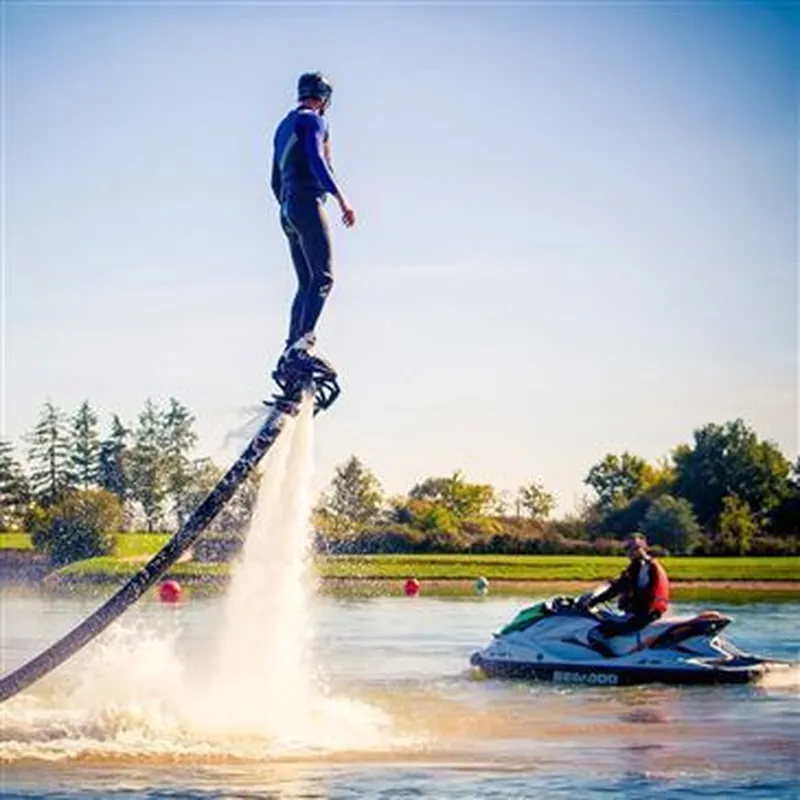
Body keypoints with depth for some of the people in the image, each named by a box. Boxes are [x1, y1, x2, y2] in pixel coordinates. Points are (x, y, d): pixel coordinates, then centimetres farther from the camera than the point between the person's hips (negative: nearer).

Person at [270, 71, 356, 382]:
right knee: (323, 277, -17)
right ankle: (304, 341, -32)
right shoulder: (312, 120, -1)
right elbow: (317, 162, -18)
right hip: (308, 202, -9)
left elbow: (275, 181, 28)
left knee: (306, 284, 8)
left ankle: (291, 349, 1)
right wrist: (341, 199, -24)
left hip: (287, 210, 9)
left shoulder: (283, 127, 26)